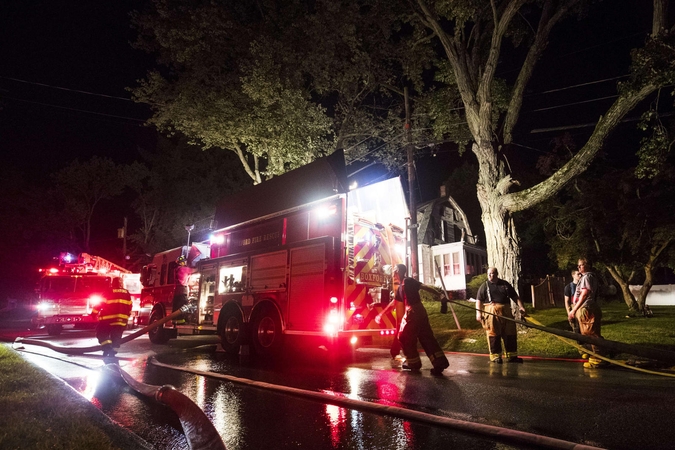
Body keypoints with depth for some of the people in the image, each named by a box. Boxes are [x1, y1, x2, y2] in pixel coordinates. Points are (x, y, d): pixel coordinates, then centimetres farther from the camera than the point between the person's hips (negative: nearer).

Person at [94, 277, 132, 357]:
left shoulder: (109, 292, -4)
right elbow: (129, 306, 15)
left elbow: (101, 303, -6)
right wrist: (126, 316, 26)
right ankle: (113, 352, 13)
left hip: (108, 318, -4)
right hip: (122, 319, 5)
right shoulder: (126, 293, 10)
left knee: (101, 333, 8)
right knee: (116, 336, 13)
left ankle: (107, 346, -12)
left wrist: (94, 312, 5)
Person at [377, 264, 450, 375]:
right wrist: (381, 314, 35)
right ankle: (439, 363, 5)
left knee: (404, 337, 6)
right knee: (426, 338, 7)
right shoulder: (401, 287, 21)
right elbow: (394, 303, 30)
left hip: (413, 313, -9)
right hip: (420, 312, 9)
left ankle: (413, 363, 16)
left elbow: (425, 287, -15)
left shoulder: (408, 281, -6)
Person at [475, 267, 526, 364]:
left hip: (506, 313, 4)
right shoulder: (484, 286, 4)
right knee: (494, 335, -2)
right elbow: (479, 300, -2)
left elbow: (515, 296, 16)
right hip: (491, 313, -4)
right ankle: (495, 356, 8)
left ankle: (511, 356, 19)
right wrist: (478, 312, -13)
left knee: (510, 334, 7)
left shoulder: (505, 284, 13)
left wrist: (520, 306, 1)